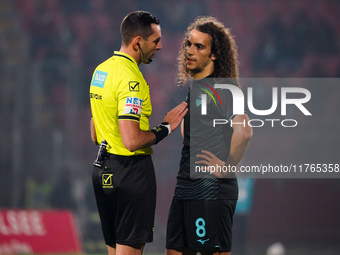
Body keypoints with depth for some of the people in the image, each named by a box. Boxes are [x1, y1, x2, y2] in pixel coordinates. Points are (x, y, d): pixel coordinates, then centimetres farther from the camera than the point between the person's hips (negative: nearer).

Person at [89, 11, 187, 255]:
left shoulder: (101, 70, 12)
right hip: (130, 170, -10)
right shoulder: (131, 79, -19)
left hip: (102, 169, 10)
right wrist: (165, 128, -13)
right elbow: (132, 141, -25)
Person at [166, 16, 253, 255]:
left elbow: (244, 130, -27)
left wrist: (226, 167, -19)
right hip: (186, 189, 9)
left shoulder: (222, 89, -13)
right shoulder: (192, 88, 16)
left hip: (212, 191, -9)